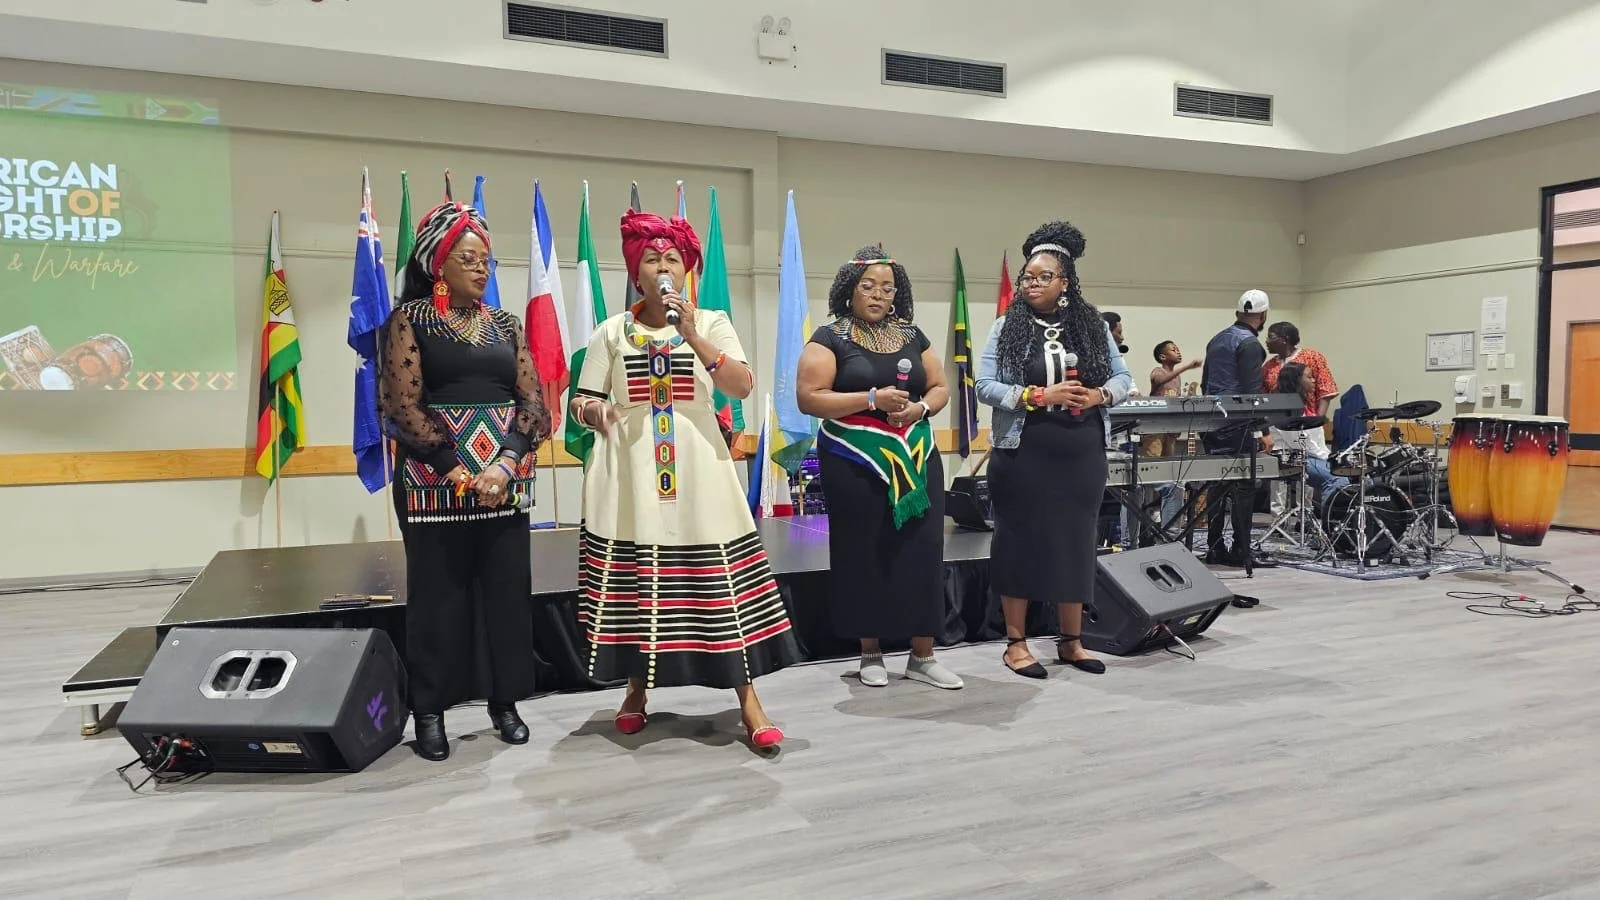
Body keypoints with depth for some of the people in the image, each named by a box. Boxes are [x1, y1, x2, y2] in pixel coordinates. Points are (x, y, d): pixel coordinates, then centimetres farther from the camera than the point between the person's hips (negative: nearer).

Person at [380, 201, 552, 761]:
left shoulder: (505, 325, 12)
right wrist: (456, 469, -15)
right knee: (437, 597, 3)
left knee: (508, 593, 7)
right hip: (433, 482, -4)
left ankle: (506, 702, 20)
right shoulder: (409, 319, 1)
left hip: (506, 480, 4)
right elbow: (403, 405, -9)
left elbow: (534, 402, 5)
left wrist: (505, 463, -11)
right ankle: (431, 711, 15)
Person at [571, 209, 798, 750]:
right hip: (630, 473, 1)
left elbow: (742, 387, -7)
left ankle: (748, 701, 2)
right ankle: (637, 691, 23)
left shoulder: (712, 323, 7)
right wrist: (594, 412, -14)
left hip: (697, 469, -1)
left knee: (719, 581, -4)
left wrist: (694, 338, -16)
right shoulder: (613, 331, 9)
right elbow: (581, 400, 10)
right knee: (634, 584, 4)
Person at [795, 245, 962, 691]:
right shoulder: (830, 338, -3)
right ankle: (871, 653, 18)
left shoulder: (912, 335, 12)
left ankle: (923, 656, 11)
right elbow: (809, 399, -12)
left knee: (921, 553, 1)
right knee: (865, 557, 3)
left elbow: (940, 388, 15)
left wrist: (921, 408, -8)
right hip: (855, 466, -4)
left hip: (916, 461, 4)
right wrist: (872, 398, -18)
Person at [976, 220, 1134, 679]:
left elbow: (1123, 376, 11)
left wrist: (1100, 395, -11)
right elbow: (985, 385, -8)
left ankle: (1071, 640, 22)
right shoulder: (1007, 326, -2)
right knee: (1021, 540, 2)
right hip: (1024, 455, -3)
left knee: (1076, 541, 9)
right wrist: (1040, 396, -18)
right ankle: (1016, 641, 14)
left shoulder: (1092, 325, 7)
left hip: (1082, 454, 3)